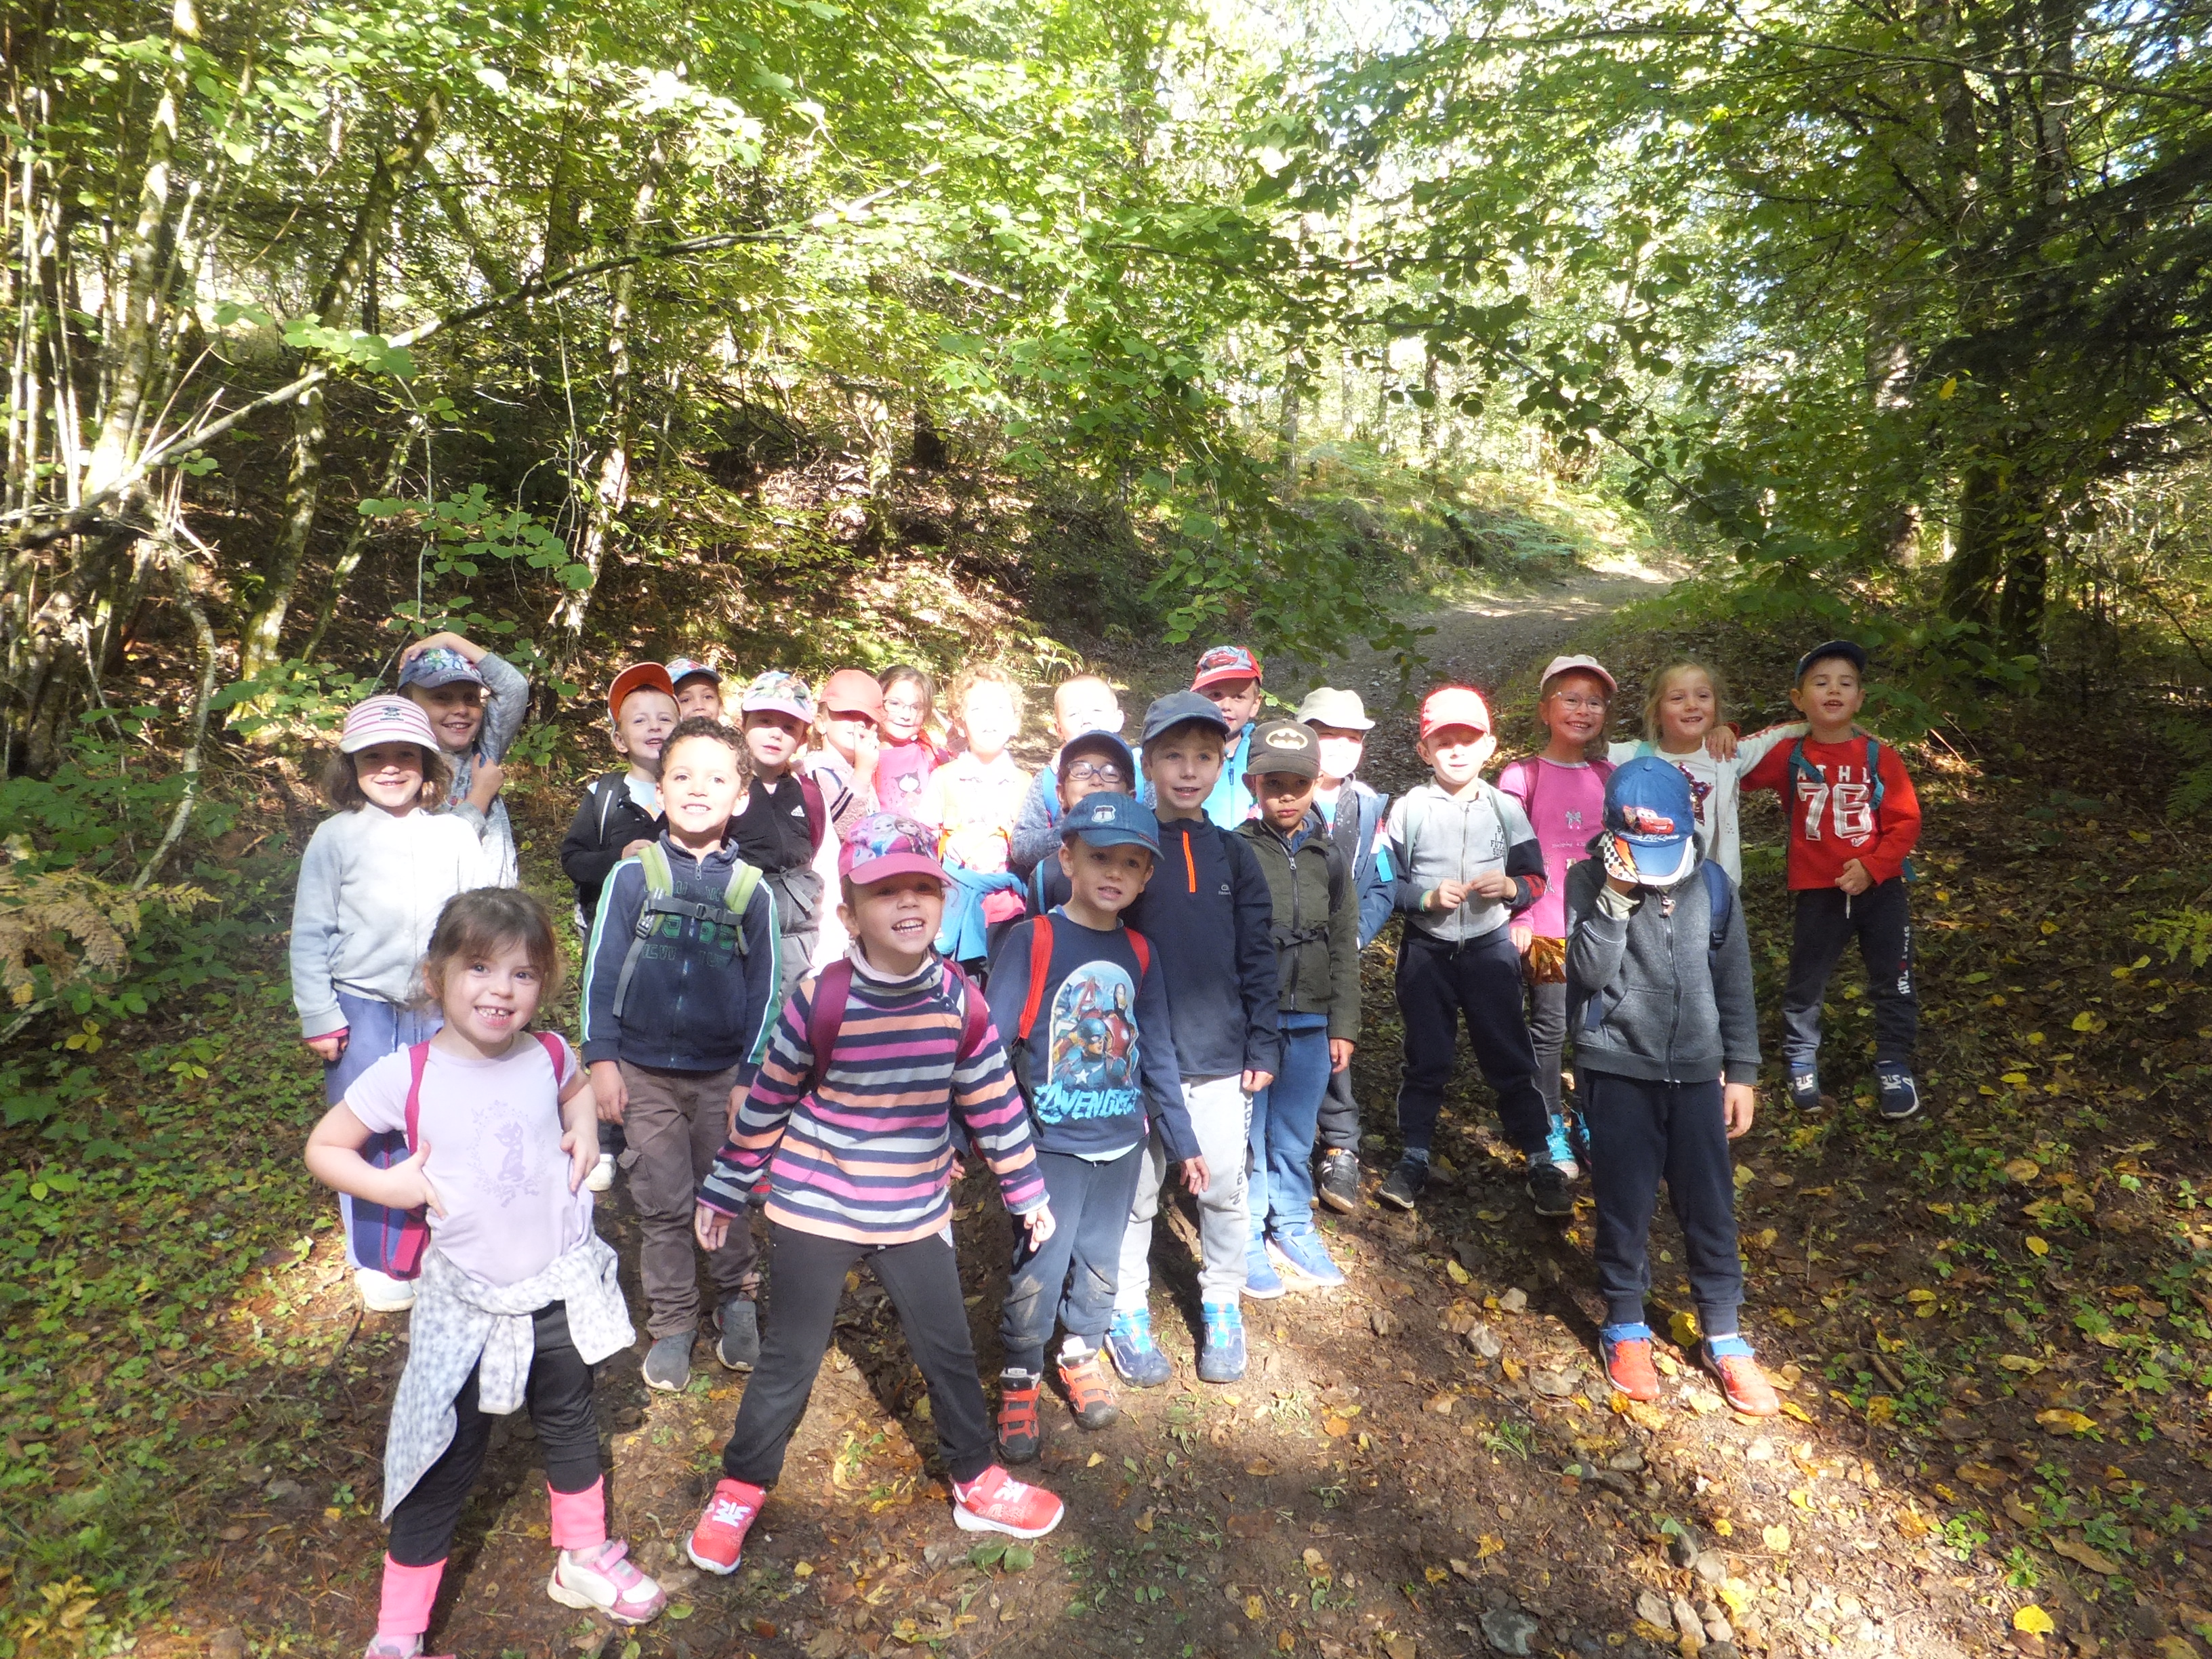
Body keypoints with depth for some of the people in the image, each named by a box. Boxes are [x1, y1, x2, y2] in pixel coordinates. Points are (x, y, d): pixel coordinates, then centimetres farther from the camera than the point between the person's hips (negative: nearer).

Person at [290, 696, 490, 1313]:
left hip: (441, 1010, 1)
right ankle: (378, 1261, 26)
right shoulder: (336, 838, -3)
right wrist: (318, 1017, -3)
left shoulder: (456, 836, 1)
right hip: (364, 1009, -1)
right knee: (371, 1138, 8)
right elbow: (310, 934, -1)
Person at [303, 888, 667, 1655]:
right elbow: (323, 1148, -5)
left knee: (570, 1425, 23)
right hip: (467, 1305, -3)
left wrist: (584, 1133, -5)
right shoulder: (404, 1076, -18)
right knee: (446, 1459, 11)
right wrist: (387, 1185, -20)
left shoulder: (547, 1056, -10)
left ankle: (584, 1556, 48)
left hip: (562, 1288, 3)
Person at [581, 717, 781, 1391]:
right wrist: (601, 1058, -2)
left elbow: (763, 988, 3)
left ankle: (736, 1300, 32)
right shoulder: (634, 873, -3)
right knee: (663, 1205, 9)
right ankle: (672, 1324, 24)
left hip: (722, 1074, 0)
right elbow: (601, 967, 0)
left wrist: (750, 1076, 1)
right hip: (644, 1071, 0)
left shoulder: (752, 887, -1)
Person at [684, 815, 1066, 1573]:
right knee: (790, 1360, 12)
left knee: (950, 1352, 14)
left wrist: (1027, 1192, 10)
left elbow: (994, 1104, 2)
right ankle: (739, 1490, 35)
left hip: (915, 1217, 3)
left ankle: (977, 1484, 36)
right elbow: (765, 1104, -4)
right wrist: (725, 1191, 5)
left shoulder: (961, 1003, -10)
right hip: (813, 1212, -2)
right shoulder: (819, 1000, -18)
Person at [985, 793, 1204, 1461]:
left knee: (1099, 1262, 17)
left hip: (1121, 1143, 5)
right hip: (1051, 1146, -4)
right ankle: (1019, 1382, 25)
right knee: (1039, 1270, 2)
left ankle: (1080, 1356, 40)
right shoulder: (1032, 940, -12)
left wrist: (1183, 1142, 13)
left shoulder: (1138, 953, 3)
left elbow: (1157, 1054, 9)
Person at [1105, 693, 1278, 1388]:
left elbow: (1257, 959, 6)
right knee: (1135, 1193, 10)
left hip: (1220, 1058, 2)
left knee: (1225, 1189, 12)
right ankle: (1127, 1310, 29)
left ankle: (1222, 1305, 32)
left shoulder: (1234, 856, 4)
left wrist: (1262, 1047, 3)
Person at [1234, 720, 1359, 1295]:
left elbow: (1344, 947, 9)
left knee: (1296, 1139, 15)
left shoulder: (1329, 857, 6)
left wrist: (1343, 1026, 7)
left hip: (1310, 1023, 4)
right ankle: (1249, 1239, 22)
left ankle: (1293, 1231, 32)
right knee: (1248, 1137, 7)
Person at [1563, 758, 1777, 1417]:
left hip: (1697, 1071, 2)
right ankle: (1625, 1326, 28)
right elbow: (1588, 972, -17)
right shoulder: (1588, 884, -8)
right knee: (1624, 1204, 9)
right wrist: (1617, 897, -24)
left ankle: (1724, 1336, 26)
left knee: (1711, 1207, 9)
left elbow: (1733, 982, 6)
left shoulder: (1710, 884, 0)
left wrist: (1741, 1072, 6)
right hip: (1617, 1072, -2)